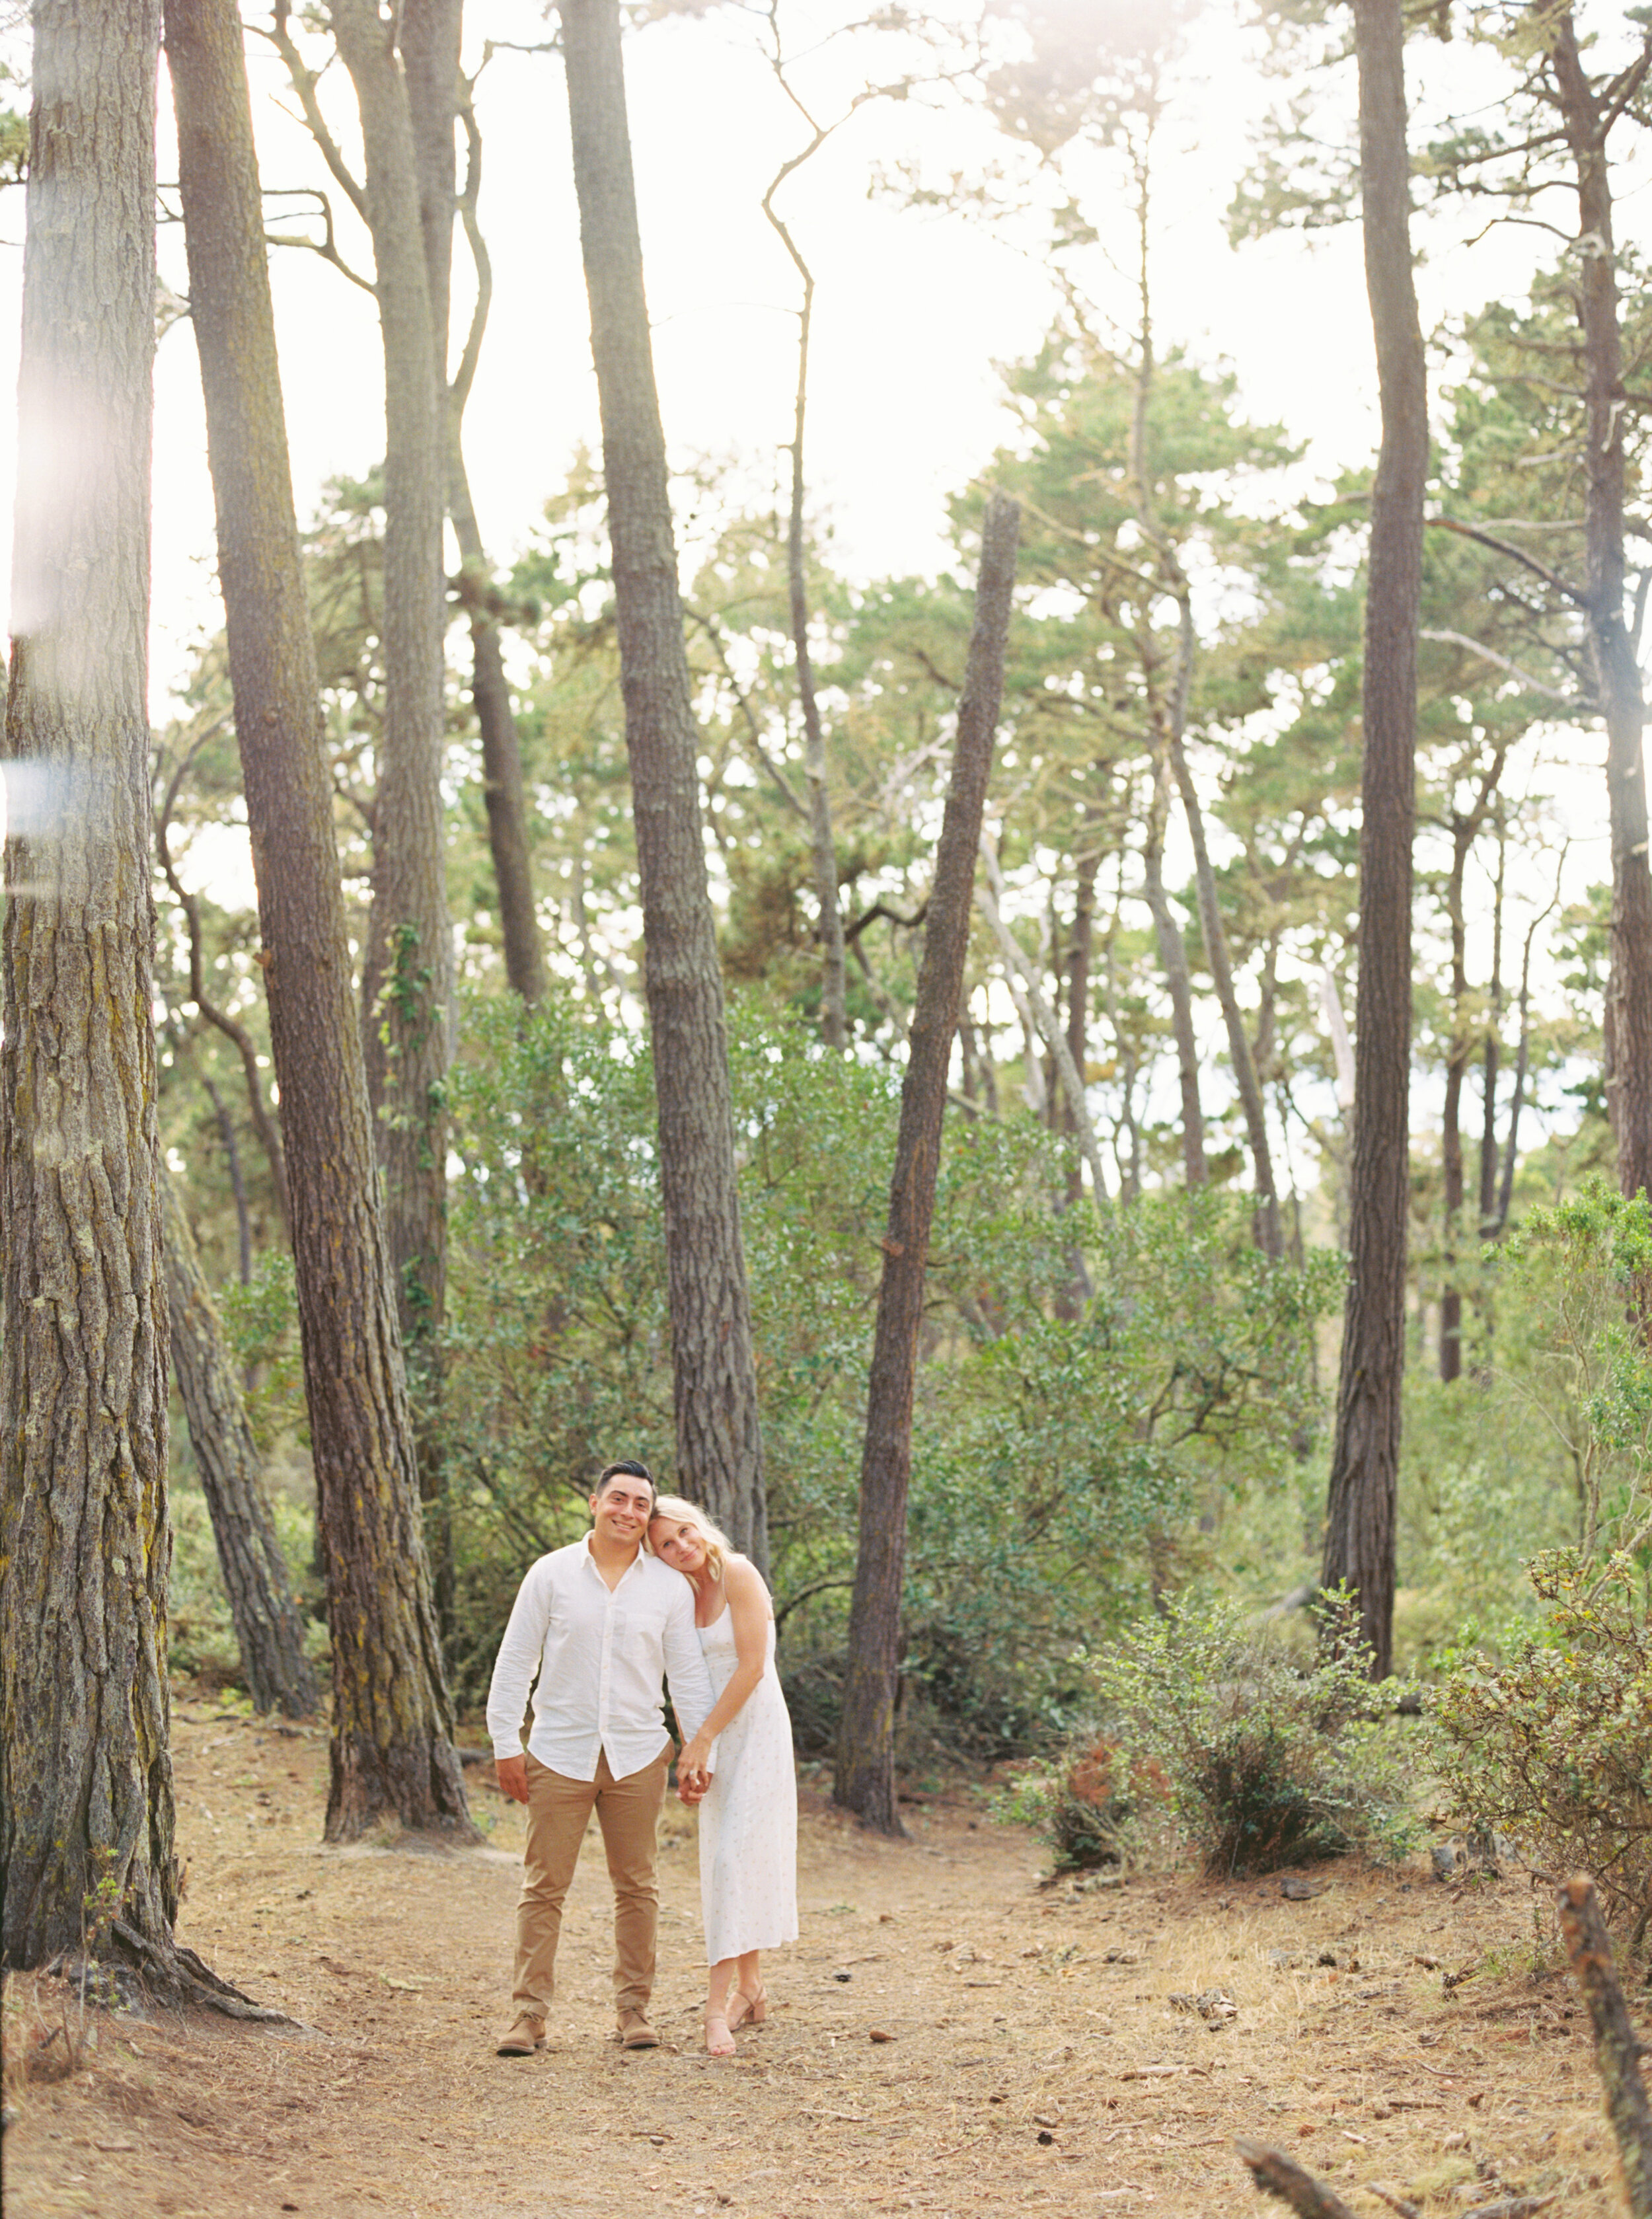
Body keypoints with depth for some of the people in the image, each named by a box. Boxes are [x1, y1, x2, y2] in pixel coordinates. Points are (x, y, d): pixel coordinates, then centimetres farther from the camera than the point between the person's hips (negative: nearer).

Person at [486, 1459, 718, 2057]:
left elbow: (688, 1674, 10)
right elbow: (514, 1664, 2)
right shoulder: (551, 1574, 0)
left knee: (638, 1886, 7)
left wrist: (701, 1749, 3)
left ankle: (634, 2008, 17)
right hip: (559, 1754, -2)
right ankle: (529, 2012, 4)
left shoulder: (669, 1587, 5)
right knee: (543, 1886, -1)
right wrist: (506, 1744, -2)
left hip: (638, 1756, 2)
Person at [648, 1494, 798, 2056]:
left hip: (756, 1728, -7)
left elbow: (752, 1667, -16)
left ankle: (720, 2000, -19)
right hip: (712, 1736, 7)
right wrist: (688, 1753, 3)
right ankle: (751, 1989, 17)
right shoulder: (682, 1595, 9)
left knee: (737, 1856, -14)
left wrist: (703, 1739, -15)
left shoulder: (738, 1575, -12)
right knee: (722, 1860, 8)